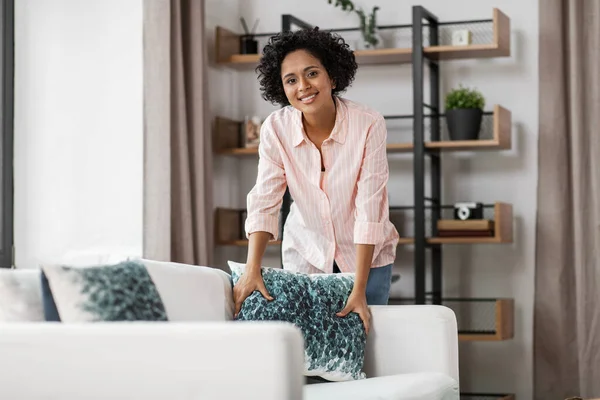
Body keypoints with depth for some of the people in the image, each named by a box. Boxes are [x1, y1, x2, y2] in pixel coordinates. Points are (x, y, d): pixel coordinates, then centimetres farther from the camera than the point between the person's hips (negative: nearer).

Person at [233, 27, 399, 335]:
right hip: (305, 252, 2)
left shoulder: (369, 125, -23)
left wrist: (359, 290, -26)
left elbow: (369, 211, -24)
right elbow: (264, 202, -17)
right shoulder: (276, 128, -15)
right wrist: (252, 270, -30)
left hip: (365, 253, -2)